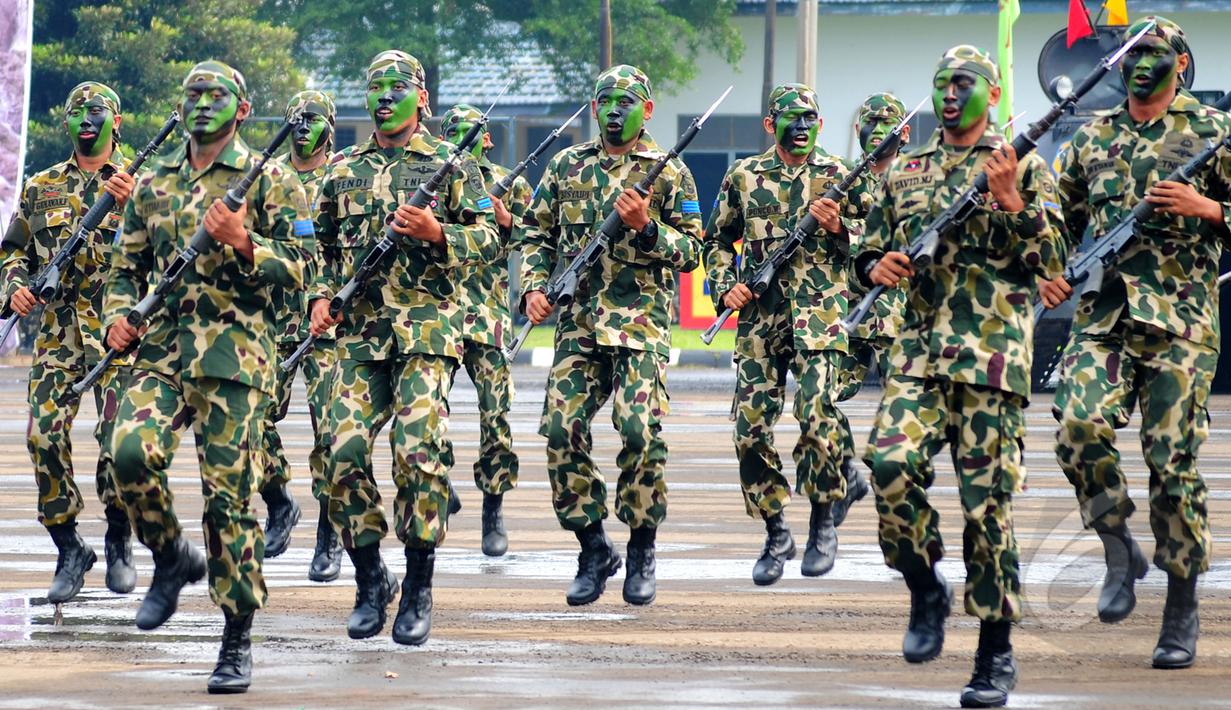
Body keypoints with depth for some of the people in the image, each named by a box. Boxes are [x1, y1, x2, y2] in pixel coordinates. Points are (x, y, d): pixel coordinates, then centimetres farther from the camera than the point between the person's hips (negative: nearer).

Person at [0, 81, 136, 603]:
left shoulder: (140, 183, 6)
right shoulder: (42, 187, 15)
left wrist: (132, 204, -24)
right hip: (57, 331, 3)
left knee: (120, 437, -14)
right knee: (44, 436, -10)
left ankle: (119, 541, 8)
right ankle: (69, 549, 3)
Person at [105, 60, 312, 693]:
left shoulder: (270, 182, 3)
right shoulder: (152, 185, 16)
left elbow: (299, 268, -2)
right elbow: (126, 266, 23)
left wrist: (242, 242, -17)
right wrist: (117, 315, 3)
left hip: (235, 354, -4)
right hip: (160, 349, 4)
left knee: (229, 494, -5)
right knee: (132, 449, -22)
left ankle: (237, 642, 5)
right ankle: (171, 559, 6)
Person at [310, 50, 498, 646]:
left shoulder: (450, 164, 6)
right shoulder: (344, 171, 17)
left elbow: (488, 240, 3)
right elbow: (323, 246, 24)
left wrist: (436, 234, -14)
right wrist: (320, 296, 7)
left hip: (426, 333, -4)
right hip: (358, 335, 4)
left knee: (419, 453, -15)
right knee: (345, 453, -8)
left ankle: (418, 590, -4)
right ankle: (370, 580, 8)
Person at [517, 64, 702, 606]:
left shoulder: (669, 172, 5)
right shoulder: (567, 166, 14)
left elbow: (691, 252, 3)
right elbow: (535, 234, 19)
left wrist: (646, 226, -13)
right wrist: (533, 287, 3)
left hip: (642, 322, -3)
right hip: (578, 322, 3)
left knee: (640, 430, -16)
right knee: (562, 430, -8)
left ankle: (642, 551, 0)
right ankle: (593, 549, 7)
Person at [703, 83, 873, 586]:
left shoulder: (839, 177, 7)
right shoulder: (744, 177, 12)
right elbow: (718, 240, 20)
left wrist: (838, 227, -9)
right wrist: (725, 287, 4)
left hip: (819, 316, -3)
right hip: (758, 320, 3)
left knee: (818, 416, -19)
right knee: (750, 427, -2)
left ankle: (823, 524, -2)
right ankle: (776, 534, 12)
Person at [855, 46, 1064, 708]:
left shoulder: (1024, 168, 6)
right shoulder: (905, 171, 17)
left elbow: (1051, 263, -2)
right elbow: (870, 255, 25)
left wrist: (1010, 201, -14)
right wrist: (878, 267, 2)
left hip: (991, 355, -3)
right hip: (918, 351, 3)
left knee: (987, 501, -5)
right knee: (890, 463, -20)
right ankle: (925, 591, 4)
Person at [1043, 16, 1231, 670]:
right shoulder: (1093, 138, 15)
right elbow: (1065, 218, 26)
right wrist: (1048, 270, 9)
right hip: (1102, 316, 3)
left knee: (1173, 462, -4)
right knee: (1080, 426, -22)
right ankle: (1119, 549, 0)